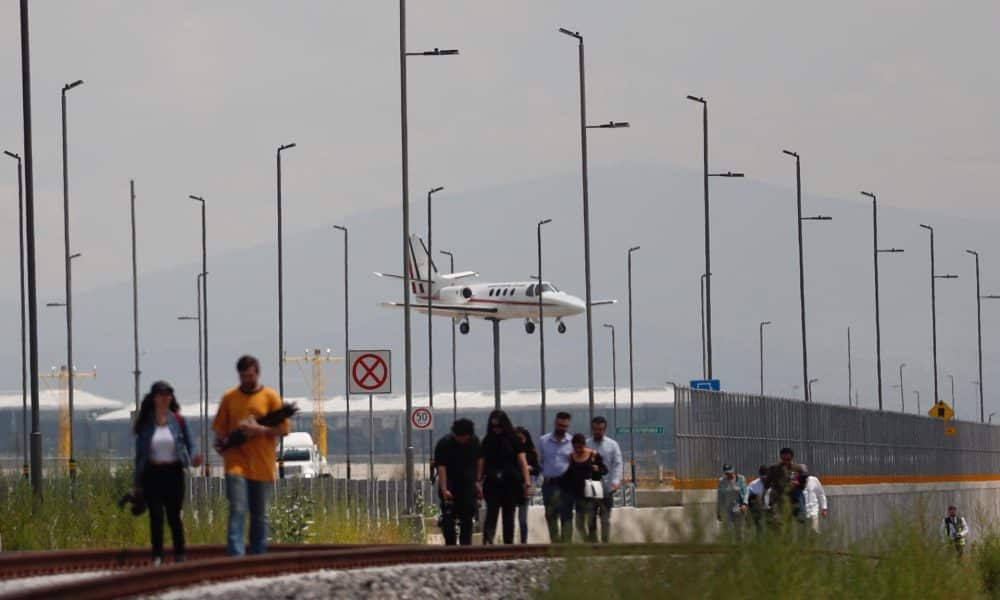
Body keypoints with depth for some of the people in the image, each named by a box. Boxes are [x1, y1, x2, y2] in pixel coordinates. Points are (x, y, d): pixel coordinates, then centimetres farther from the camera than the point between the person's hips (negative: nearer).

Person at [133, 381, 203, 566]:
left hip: (173, 473, 0)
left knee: (174, 516, 4)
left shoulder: (177, 420, 2)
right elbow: (139, 454, 6)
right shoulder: (145, 424, 2)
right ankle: (157, 556, -1)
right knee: (156, 516, -5)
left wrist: (193, 459, -16)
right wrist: (137, 483, 6)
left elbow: (189, 445, 7)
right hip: (152, 473, 0)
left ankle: (179, 556, 13)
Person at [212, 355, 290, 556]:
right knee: (237, 511, -13)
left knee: (259, 515, 10)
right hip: (236, 462, 0)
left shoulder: (270, 397, 4)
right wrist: (220, 441, -8)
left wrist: (258, 430, -14)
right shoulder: (229, 398, 8)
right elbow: (219, 428, 13)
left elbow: (283, 428, 0)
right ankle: (235, 556, -19)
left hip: (262, 465, 0)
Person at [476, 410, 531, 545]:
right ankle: (487, 541, -24)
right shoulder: (488, 441, 7)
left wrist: (527, 481, -12)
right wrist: (478, 482, -2)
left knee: (509, 516, 6)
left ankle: (508, 543, 11)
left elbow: (522, 461, -2)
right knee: (492, 513, -12)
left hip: (511, 483, 0)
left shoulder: (513, 439, 2)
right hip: (492, 483, 0)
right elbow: (481, 462, 6)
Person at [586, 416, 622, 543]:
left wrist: (616, 481, -18)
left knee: (605, 520, 2)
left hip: (606, 488, -1)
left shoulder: (612, 445, 4)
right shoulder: (585, 445, 4)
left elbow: (617, 464, -3)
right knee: (590, 520, 5)